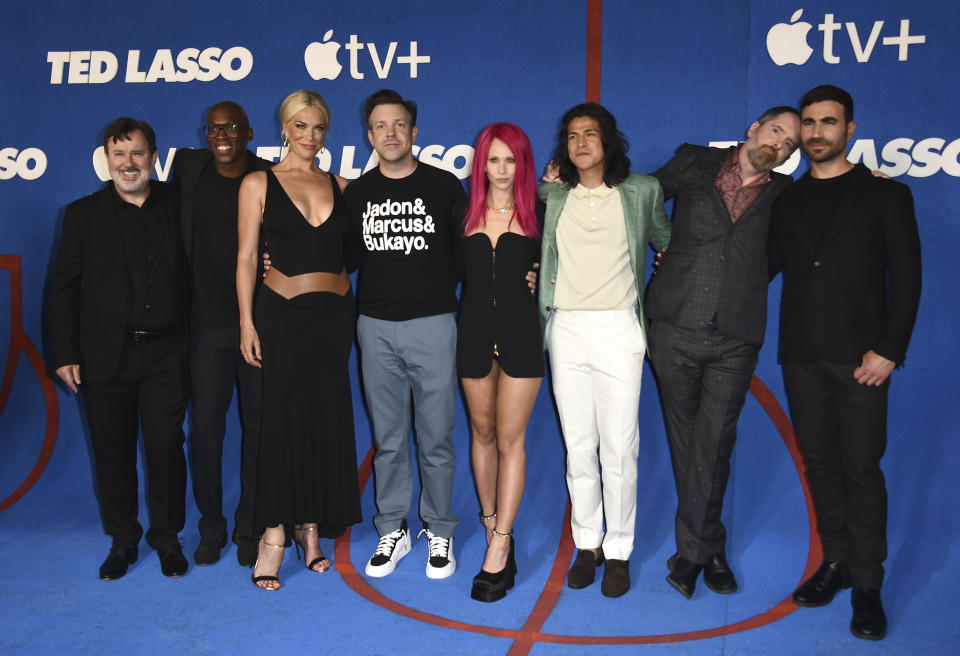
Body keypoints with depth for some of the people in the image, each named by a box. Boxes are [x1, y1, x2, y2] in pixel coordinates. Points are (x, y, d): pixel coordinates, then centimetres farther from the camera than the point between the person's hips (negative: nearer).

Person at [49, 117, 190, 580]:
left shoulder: (177, 207, 5)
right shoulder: (83, 215, 6)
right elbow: (64, 290, 5)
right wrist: (65, 354, -1)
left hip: (165, 355, -1)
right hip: (105, 356, 1)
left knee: (166, 447, 2)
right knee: (113, 451, 9)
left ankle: (166, 536, 20)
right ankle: (122, 539, 26)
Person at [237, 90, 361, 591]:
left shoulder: (340, 186, 11)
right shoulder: (259, 183, 2)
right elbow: (246, 257, -1)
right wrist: (246, 322, -6)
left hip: (335, 313, 3)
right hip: (282, 312, -3)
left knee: (328, 417, 5)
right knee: (284, 416, -3)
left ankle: (312, 524, 19)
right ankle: (274, 535, 7)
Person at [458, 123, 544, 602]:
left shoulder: (538, 213, 2)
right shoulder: (465, 214, 6)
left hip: (521, 331, -2)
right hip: (475, 330, 3)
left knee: (510, 437, -3)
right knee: (482, 432, 12)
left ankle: (499, 547, 0)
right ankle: (492, 524, 28)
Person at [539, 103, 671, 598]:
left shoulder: (642, 192, 6)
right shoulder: (551, 196, 9)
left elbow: (666, 242, 21)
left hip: (617, 329, -2)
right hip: (566, 329, 2)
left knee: (619, 446, -1)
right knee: (578, 446, 7)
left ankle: (618, 551, 14)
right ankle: (587, 544, 21)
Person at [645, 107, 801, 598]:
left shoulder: (784, 194, 13)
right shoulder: (694, 162, 11)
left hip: (735, 338, 0)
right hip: (674, 327, 0)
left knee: (712, 443, -2)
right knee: (685, 438, 7)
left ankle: (692, 550, 14)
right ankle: (710, 547, 23)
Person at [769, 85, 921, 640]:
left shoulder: (884, 194, 3)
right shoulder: (788, 200, 13)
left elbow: (906, 278, -2)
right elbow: (768, 267, 13)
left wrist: (889, 351, -11)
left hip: (859, 356, -3)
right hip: (802, 354, 4)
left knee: (861, 466, -1)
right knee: (820, 461, 10)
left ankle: (867, 584, 11)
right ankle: (836, 562, 23)